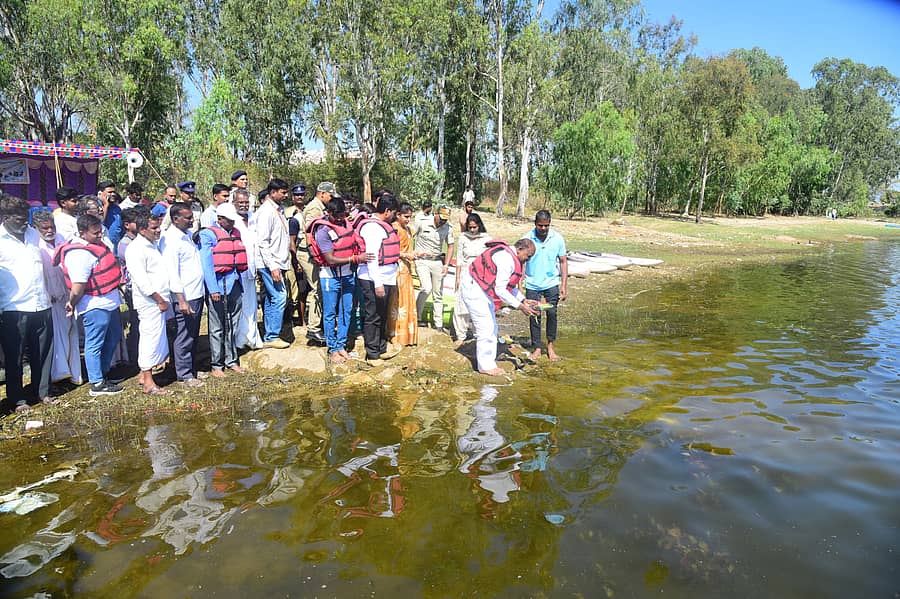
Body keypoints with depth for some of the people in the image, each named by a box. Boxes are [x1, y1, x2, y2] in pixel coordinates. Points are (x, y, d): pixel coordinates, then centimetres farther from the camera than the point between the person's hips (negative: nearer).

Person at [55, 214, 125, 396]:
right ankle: (97, 384, 11)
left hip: (109, 302, 11)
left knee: (113, 338, 22)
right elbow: (78, 286, -24)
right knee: (95, 344, 1)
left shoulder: (96, 243, 7)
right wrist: (72, 304, -11)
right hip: (95, 305, -11)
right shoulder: (80, 254, -24)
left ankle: (104, 373, 37)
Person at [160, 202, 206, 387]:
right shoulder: (170, 240, -14)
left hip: (197, 293, 9)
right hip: (184, 297, -9)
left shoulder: (188, 234, 13)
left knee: (193, 336, 17)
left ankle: (191, 369, 28)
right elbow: (172, 272, -19)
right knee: (184, 338, 1)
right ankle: (185, 375, 12)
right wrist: (181, 300, -22)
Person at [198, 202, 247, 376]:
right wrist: (213, 289, -15)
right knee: (217, 328, 1)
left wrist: (239, 279, 13)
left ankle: (231, 360, 21)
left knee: (233, 325, 11)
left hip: (235, 283, 6)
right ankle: (217, 365, 10)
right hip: (218, 284, -6)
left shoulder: (236, 233, 15)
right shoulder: (208, 234, -4)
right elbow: (207, 264, -9)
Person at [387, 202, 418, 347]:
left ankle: (407, 334, 22)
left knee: (408, 301, 12)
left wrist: (412, 255, 6)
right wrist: (406, 255, -19)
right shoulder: (394, 228, -11)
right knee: (397, 302, -3)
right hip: (398, 268, -9)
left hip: (406, 269, 9)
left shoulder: (408, 229, 16)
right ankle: (395, 335, 5)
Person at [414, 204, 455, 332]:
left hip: (437, 261, 4)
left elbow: (450, 247, 9)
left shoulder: (448, 228, 0)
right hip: (422, 261, -3)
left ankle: (438, 325, 14)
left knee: (438, 294, 5)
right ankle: (417, 316, -1)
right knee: (426, 288, -21)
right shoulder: (422, 223, -9)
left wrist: (446, 265, -1)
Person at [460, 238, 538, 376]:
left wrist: (524, 300, 6)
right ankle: (485, 366, 4)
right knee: (486, 328, -7)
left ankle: (489, 362, 20)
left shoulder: (510, 257, 8)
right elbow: (500, 290, -25)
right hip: (473, 288, -11)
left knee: (492, 328, 13)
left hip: (483, 291, 11)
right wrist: (520, 306, -21)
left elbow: (510, 285, 16)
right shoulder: (506, 259, -24)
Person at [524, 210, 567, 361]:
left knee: (552, 313, -5)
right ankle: (537, 348, 16)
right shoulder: (527, 239, -7)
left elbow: (563, 261, 3)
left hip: (551, 283, 0)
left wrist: (564, 285, -1)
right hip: (532, 284, 0)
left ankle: (550, 346, 12)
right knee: (534, 316, 4)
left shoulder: (557, 239, -4)